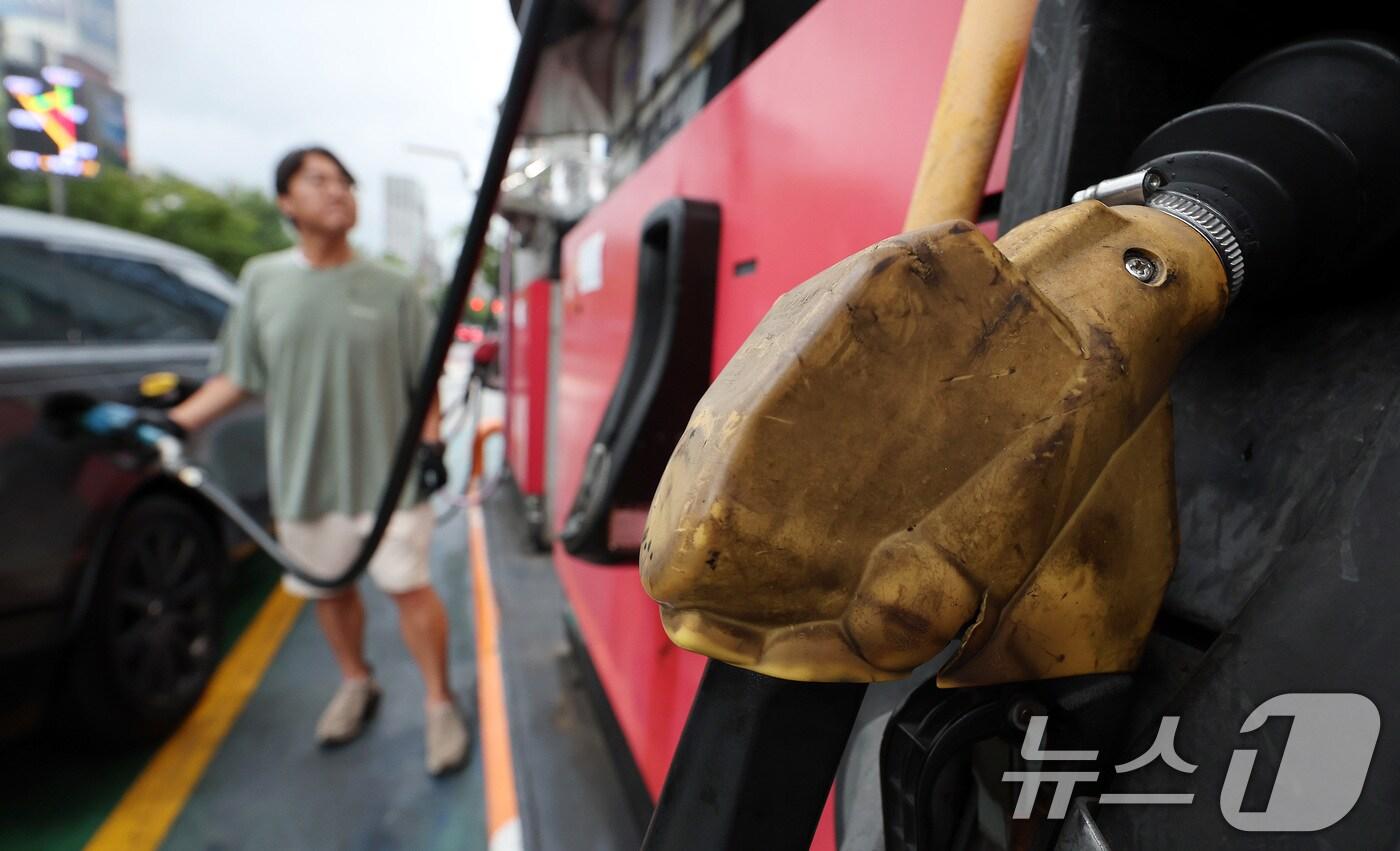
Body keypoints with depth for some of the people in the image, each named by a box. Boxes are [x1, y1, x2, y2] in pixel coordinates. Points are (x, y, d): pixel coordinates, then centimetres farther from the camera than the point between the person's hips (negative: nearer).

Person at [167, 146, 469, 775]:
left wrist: (429, 442, -10)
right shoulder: (262, 280, 4)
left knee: (409, 586, -1)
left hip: (389, 472, -2)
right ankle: (355, 684, 41)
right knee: (329, 588, 17)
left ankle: (439, 704, 16)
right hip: (304, 477, 3)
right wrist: (172, 424, -2)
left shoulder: (391, 288, 0)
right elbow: (238, 377, 7)